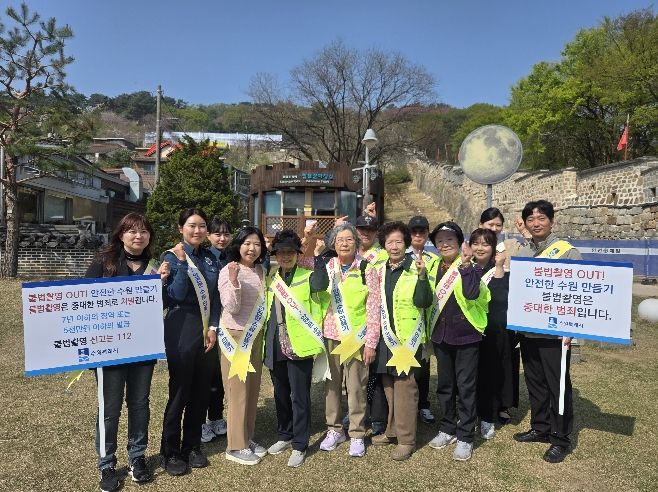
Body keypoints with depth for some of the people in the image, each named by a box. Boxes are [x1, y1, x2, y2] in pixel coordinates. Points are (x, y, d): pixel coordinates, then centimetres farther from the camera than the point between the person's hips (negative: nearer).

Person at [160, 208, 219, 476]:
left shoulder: (210, 258, 8)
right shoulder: (172, 256, -6)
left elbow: (215, 296, 9)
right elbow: (176, 296, -17)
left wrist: (213, 327, -1)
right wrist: (182, 263, -23)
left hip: (206, 328, 5)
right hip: (181, 328, -5)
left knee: (201, 390, 12)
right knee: (180, 391, 3)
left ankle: (192, 446, 28)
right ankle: (171, 451, 20)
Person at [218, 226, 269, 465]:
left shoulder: (261, 271, 7)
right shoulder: (228, 272, -11)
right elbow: (232, 308, -18)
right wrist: (234, 281, -29)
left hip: (256, 336, 6)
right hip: (235, 337, -6)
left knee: (252, 389, 12)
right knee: (238, 391, 0)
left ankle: (247, 438, 26)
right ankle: (235, 445, 13)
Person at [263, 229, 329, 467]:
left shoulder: (308, 277, -5)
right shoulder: (271, 280, 12)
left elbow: (321, 284, -29)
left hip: (299, 346, -5)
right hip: (275, 347, 6)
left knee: (299, 397, 3)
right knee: (281, 394, 19)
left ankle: (299, 446, 17)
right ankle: (285, 435, 37)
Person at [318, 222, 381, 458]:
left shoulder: (366, 270, -2)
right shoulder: (326, 268, 6)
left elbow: (373, 308, -4)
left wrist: (371, 342, -6)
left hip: (356, 337, -3)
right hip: (330, 335, 3)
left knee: (356, 387, 0)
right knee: (331, 384, 9)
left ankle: (357, 434, 15)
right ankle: (334, 429, 25)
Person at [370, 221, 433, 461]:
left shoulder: (415, 268, -8)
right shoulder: (381, 270, 10)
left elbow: (423, 302, -17)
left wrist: (422, 277, -29)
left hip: (407, 337, -6)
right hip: (385, 336, 6)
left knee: (405, 385, -3)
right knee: (389, 384, 14)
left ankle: (406, 439, 9)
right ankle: (392, 431, 29)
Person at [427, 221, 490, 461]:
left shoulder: (471, 266, -9)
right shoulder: (434, 268, 8)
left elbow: (471, 293, -27)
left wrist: (465, 265, -31)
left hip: (465, 335, -5)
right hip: (441, 335, 5)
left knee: (466, 387, 3)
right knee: (445, 385, 15)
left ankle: (465, 437, 16)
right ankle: (447, 428, 31)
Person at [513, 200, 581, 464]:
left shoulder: (567, 252, -7)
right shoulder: (521, 253, 8)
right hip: (527, 331, 5)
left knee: (558, 384, 4)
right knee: (535, 382, 16)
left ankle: (560, 438, 19)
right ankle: (540, 428, 32)